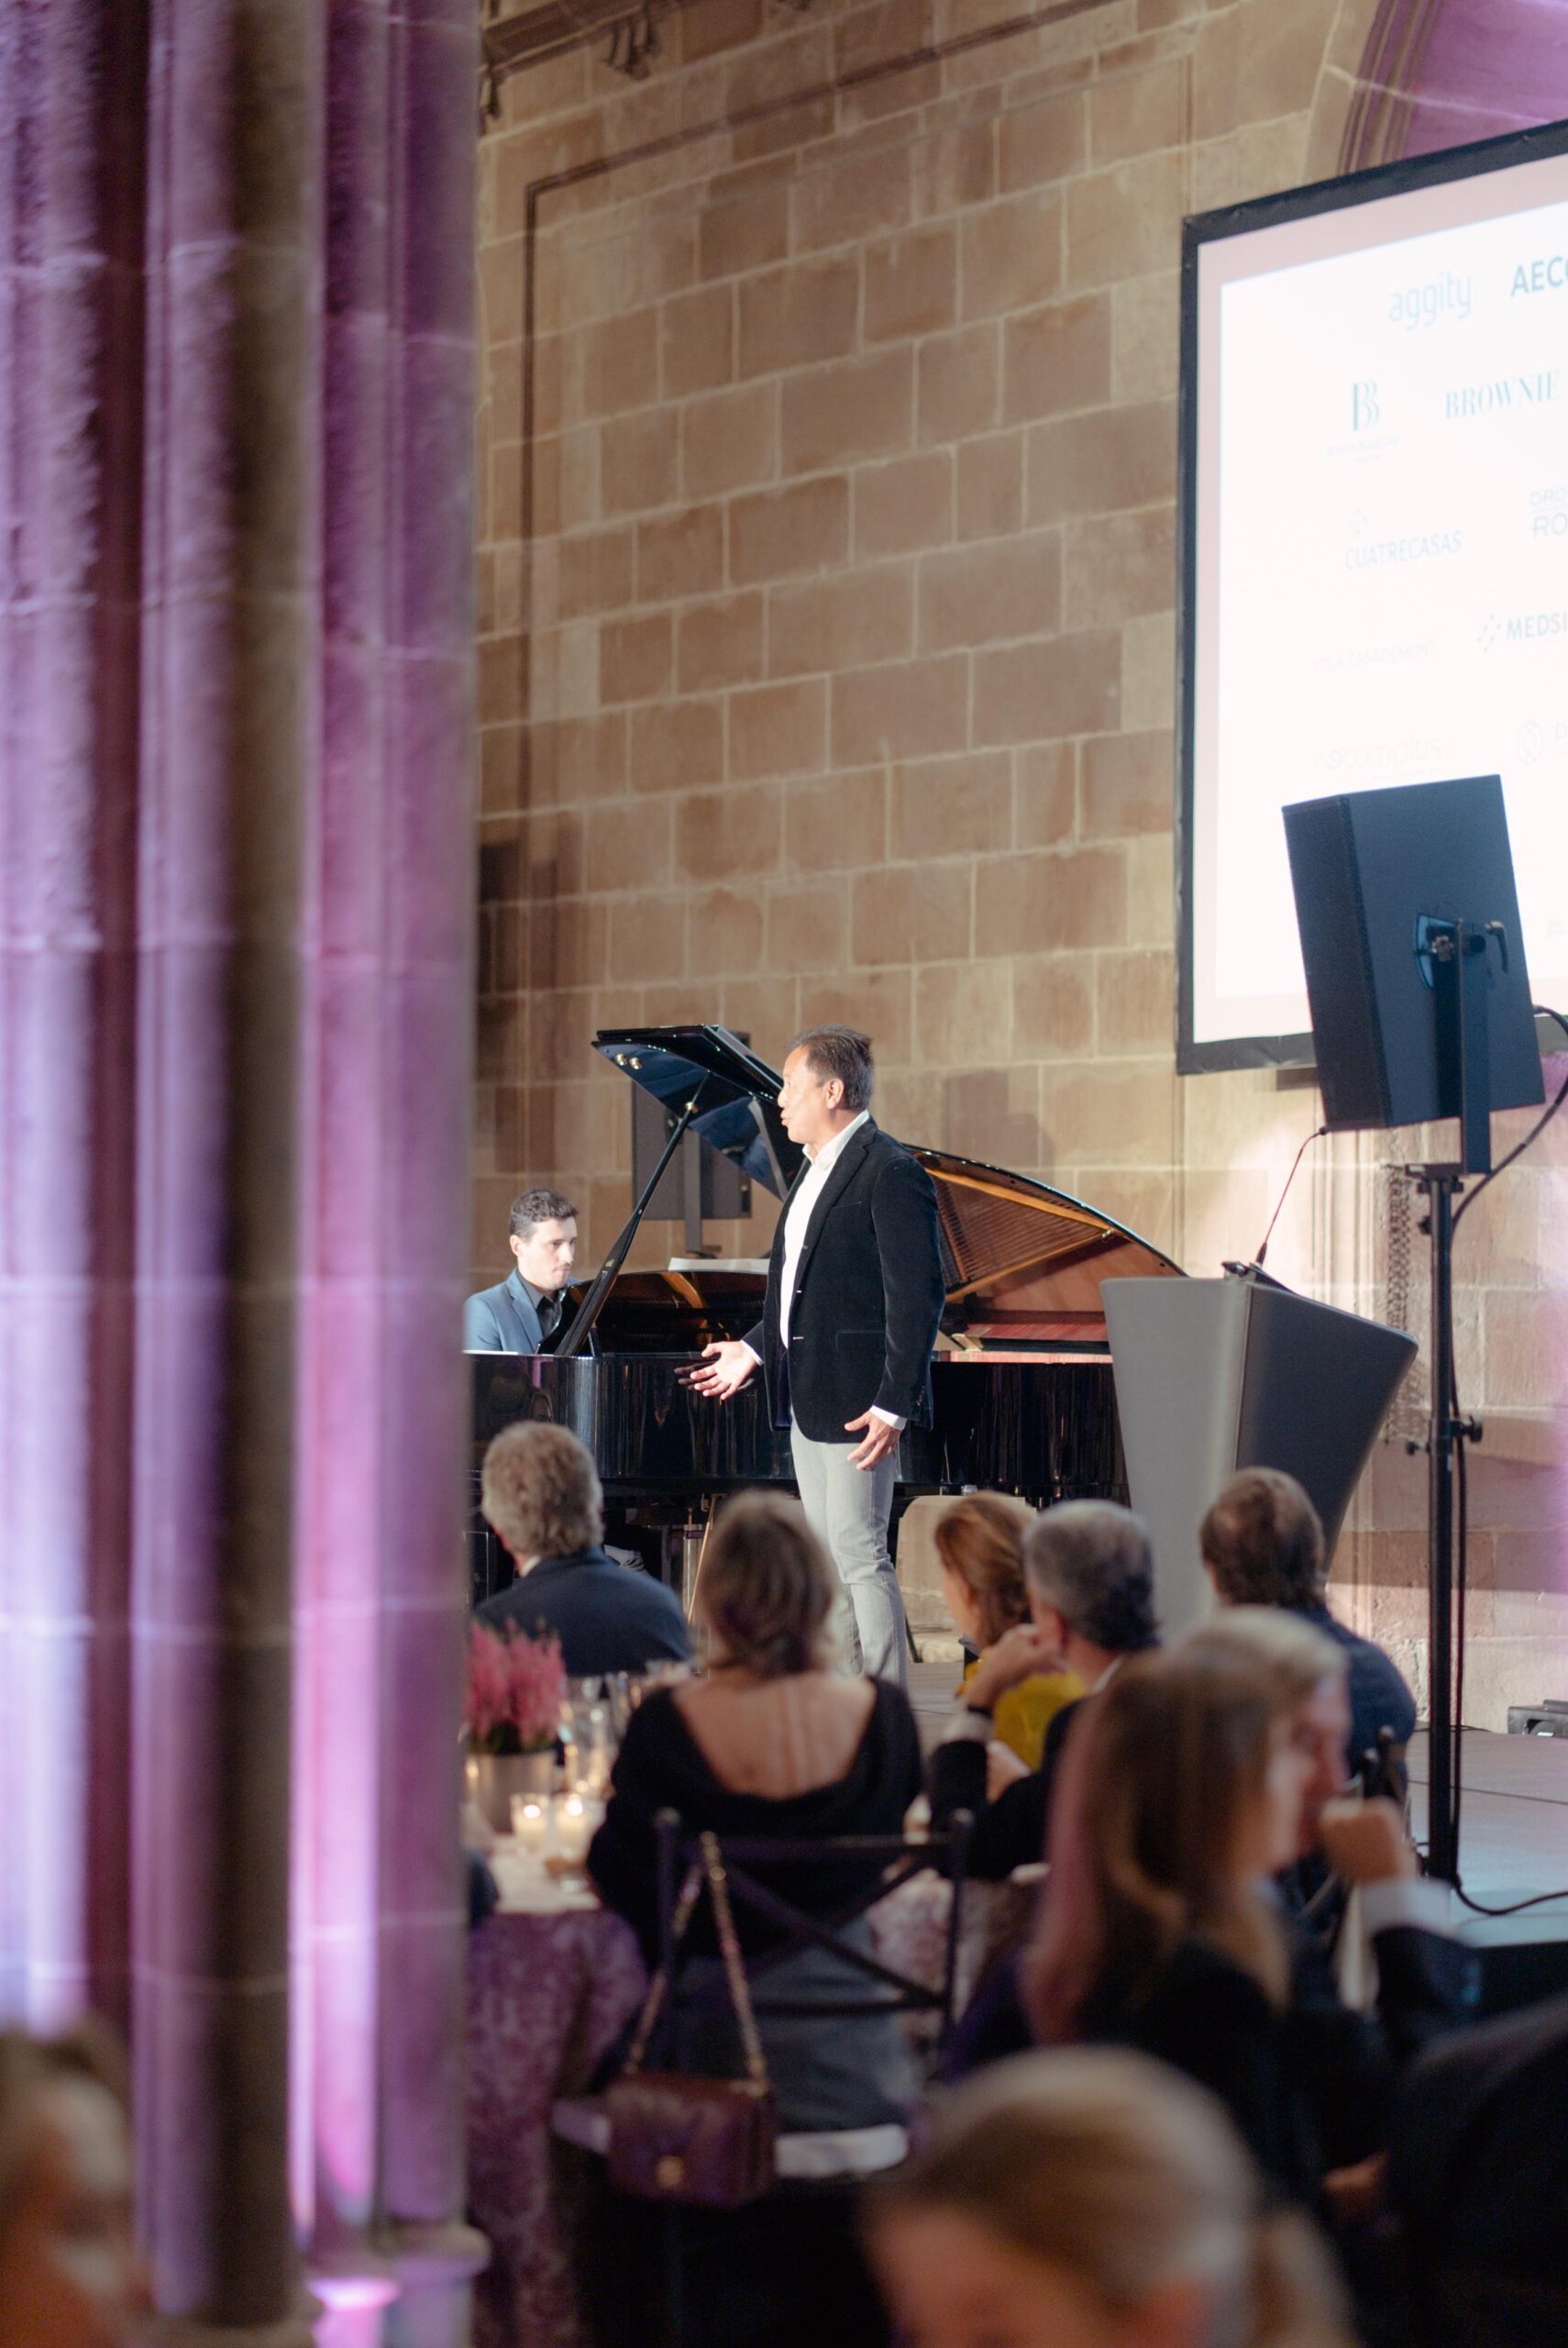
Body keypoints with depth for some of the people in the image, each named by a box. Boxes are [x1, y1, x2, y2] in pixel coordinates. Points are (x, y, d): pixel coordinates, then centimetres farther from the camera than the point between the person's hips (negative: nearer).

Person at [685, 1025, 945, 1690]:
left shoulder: (890, 1174, -15)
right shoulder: (815, 1169, 15)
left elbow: (918, 1297, -19)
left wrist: (893, 1404, -22)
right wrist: (755, 1350, 15)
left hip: (856, 1402, -10)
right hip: (807, 1395, 10)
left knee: (861, 1554, -8)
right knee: (826, 1555, 13)